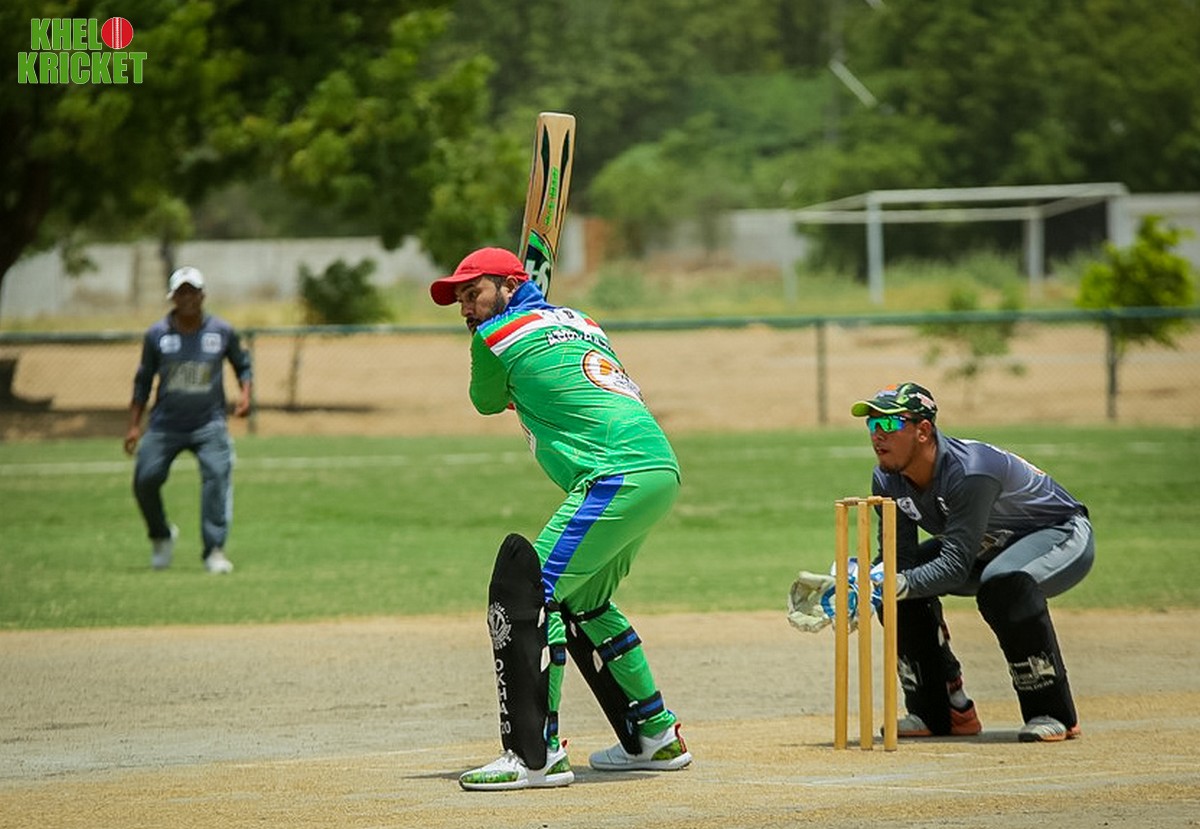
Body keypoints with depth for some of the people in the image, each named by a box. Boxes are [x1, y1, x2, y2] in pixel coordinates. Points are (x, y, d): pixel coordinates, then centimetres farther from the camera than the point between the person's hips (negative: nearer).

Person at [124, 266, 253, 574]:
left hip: (209, 425, -1)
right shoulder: (156, 335, 0)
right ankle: (161, 536, 22)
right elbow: (143, 380, 9)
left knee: (217, 475, -20)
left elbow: (242, 364, 14)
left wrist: (245, 394, -5)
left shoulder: (222, 331, -1)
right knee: (145, 479, -7)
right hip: (165, 425, 1)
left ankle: (215, 551, -16)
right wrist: (134, 426, 6)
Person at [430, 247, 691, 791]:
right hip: (660, 471, 9)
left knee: (529, 588, -13)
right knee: (582, 602, 25)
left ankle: (536, 754, -21)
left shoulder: (497, 336, 2)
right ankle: (656, 737, 30)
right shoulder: (577, 322, 24)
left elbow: (487, 402, 20)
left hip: (620, 477, -9)